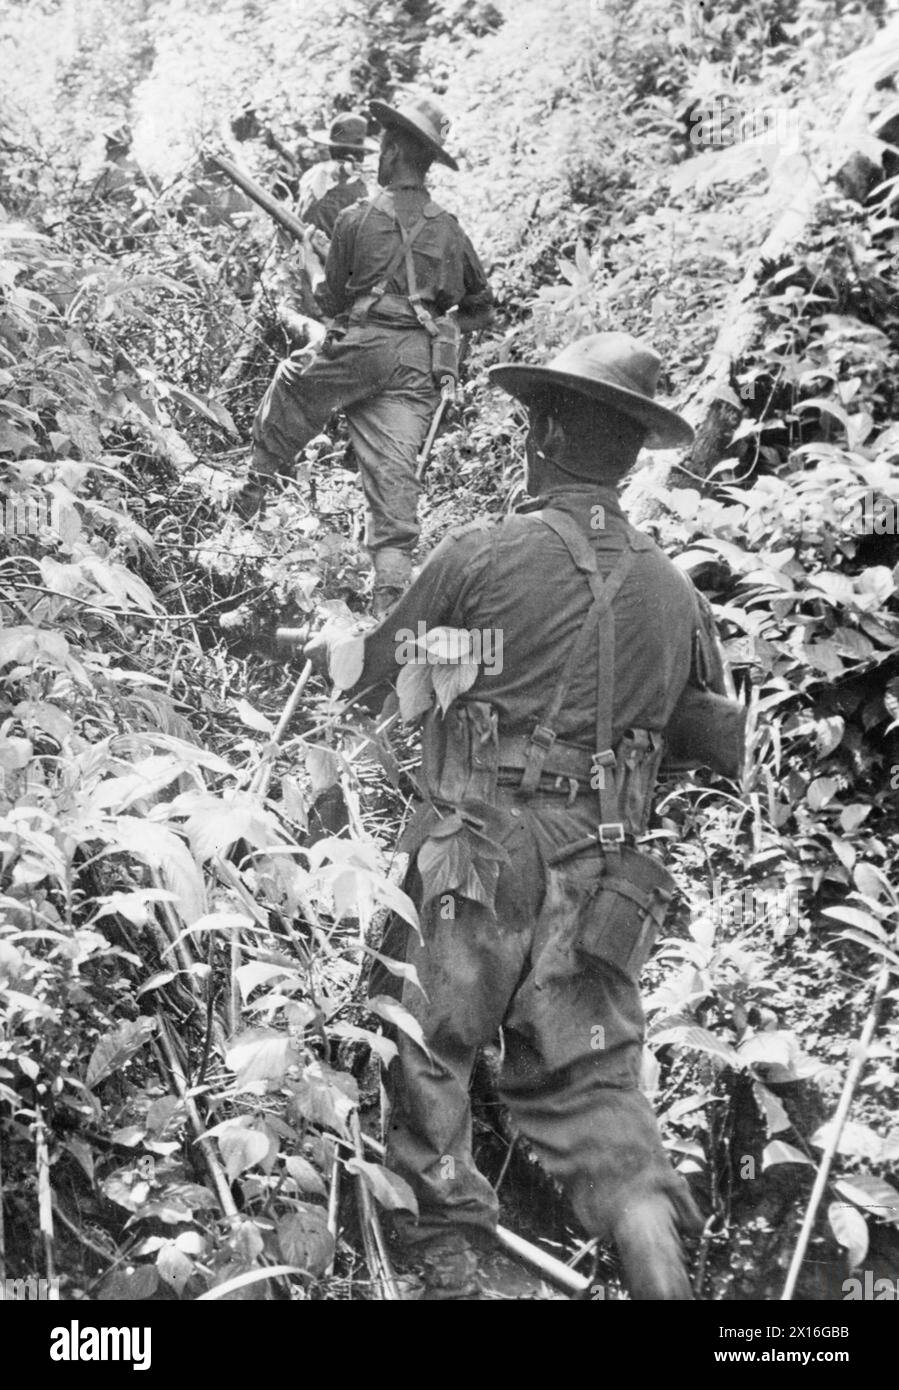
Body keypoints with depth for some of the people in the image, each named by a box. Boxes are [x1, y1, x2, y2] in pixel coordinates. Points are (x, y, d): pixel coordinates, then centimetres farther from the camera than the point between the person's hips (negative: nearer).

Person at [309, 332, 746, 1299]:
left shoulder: (482, 556, -8)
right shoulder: (675, 593, 6)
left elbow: (376, 681, 4)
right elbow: (726, 745, 14)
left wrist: (323, 648, 25)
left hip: (476, 862, -4)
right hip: (601, 882, 4)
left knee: (421, 1061, 10)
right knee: (591, 1088, 10)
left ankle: (448, 1263, 12)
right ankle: (660, 1271, 1)